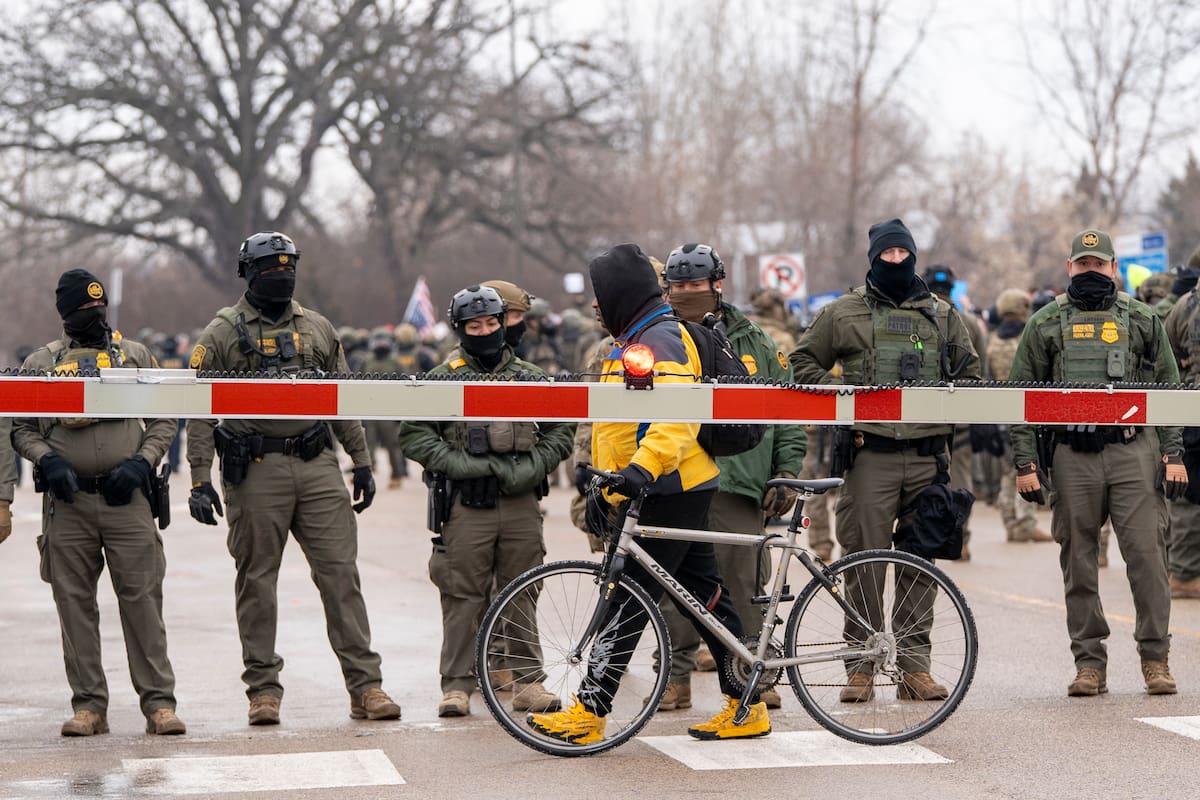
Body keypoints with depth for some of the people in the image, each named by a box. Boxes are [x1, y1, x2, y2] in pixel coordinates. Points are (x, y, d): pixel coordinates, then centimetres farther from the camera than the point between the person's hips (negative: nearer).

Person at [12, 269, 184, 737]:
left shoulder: (135, 357, 11)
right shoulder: (41, 363, 10)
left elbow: (164, 421, 10)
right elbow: (20, 428, 10)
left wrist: (141, 462, -5)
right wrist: (47, 460, -8)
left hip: (126, 498, -1)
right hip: (67, 501, 1)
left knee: (142, 598, -4)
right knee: (75, 603, 3)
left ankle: (158, 702, -1)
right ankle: (89, 705, 9)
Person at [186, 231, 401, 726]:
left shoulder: (317, 329, 14)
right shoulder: (223, 334, 2)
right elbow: (200, 410, 0)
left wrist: (362, 462, 14)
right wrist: (200, 480, -7)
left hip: (318, 466, 3)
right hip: (255, 471, -3)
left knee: (341, 573, -2)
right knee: (257, 581, 3)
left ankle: (365, 685, 0)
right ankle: (263, 689, 13)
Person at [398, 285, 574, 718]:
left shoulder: (530, 378, 12)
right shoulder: (443, 379, 4)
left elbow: (561, 430, 16)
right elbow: (413, 435, 1)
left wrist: (530, 468, -1)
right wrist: (462, 465, -10)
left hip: (521, 503, 2)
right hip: (466, 507, -2)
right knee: (463, 597, -1)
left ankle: (526, 680, 12)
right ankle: (457, 685, 5)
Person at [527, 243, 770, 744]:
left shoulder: (661, 338, -15)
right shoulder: (637, 340, 19)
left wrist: (643, 466, -41)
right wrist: (605, 479, 31)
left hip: (670, 492, -11)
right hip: (677, 493, 11)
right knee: (705, 595, 11)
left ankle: (589, 712, -7)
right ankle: (746, 707, 15)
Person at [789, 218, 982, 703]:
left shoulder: (942, 314, 15)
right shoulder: (843, 313, 7)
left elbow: (969, 372, 23)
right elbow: (803, 364, 13)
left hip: (927, 456, 2)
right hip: (871, 455, -2)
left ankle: (915, 667, 9)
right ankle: (860, 667, 1)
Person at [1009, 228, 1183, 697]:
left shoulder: (1142, 320, 12)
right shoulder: (1046, 325, 10)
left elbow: (1169, 390, 12)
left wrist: (1173, 455, 2)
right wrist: (1026, 464, 1)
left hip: (1133, 451, -1)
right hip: (1072, 458, 1)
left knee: (1146, 554, -7)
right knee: (1078, 564, 3)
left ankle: (1155, 658, 2)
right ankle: (1089, 663, 9)